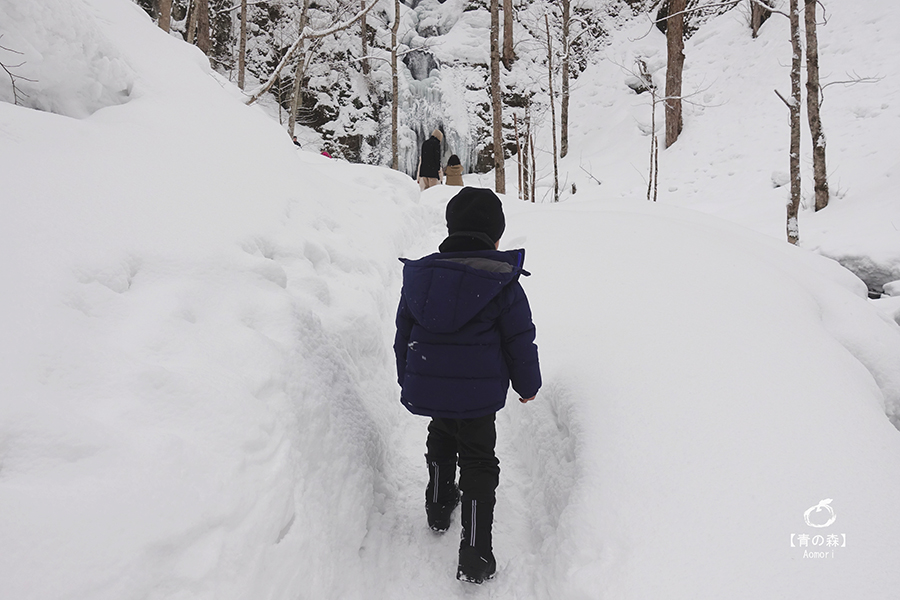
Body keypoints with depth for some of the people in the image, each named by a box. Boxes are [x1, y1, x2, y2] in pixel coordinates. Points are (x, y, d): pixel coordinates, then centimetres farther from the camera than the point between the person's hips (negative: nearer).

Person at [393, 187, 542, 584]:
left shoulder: (419, 274, 2)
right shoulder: (502, 283, -11)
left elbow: (403, 336, 11)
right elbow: (520, 341, -4)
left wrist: (409, 380, 24)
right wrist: (528, 385, 12)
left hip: (426, 389, 5)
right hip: (477, 396, -4)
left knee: (441, 442, 30)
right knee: (479, 465, 8)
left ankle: (439, 508, 48)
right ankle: (475, 557, 9)